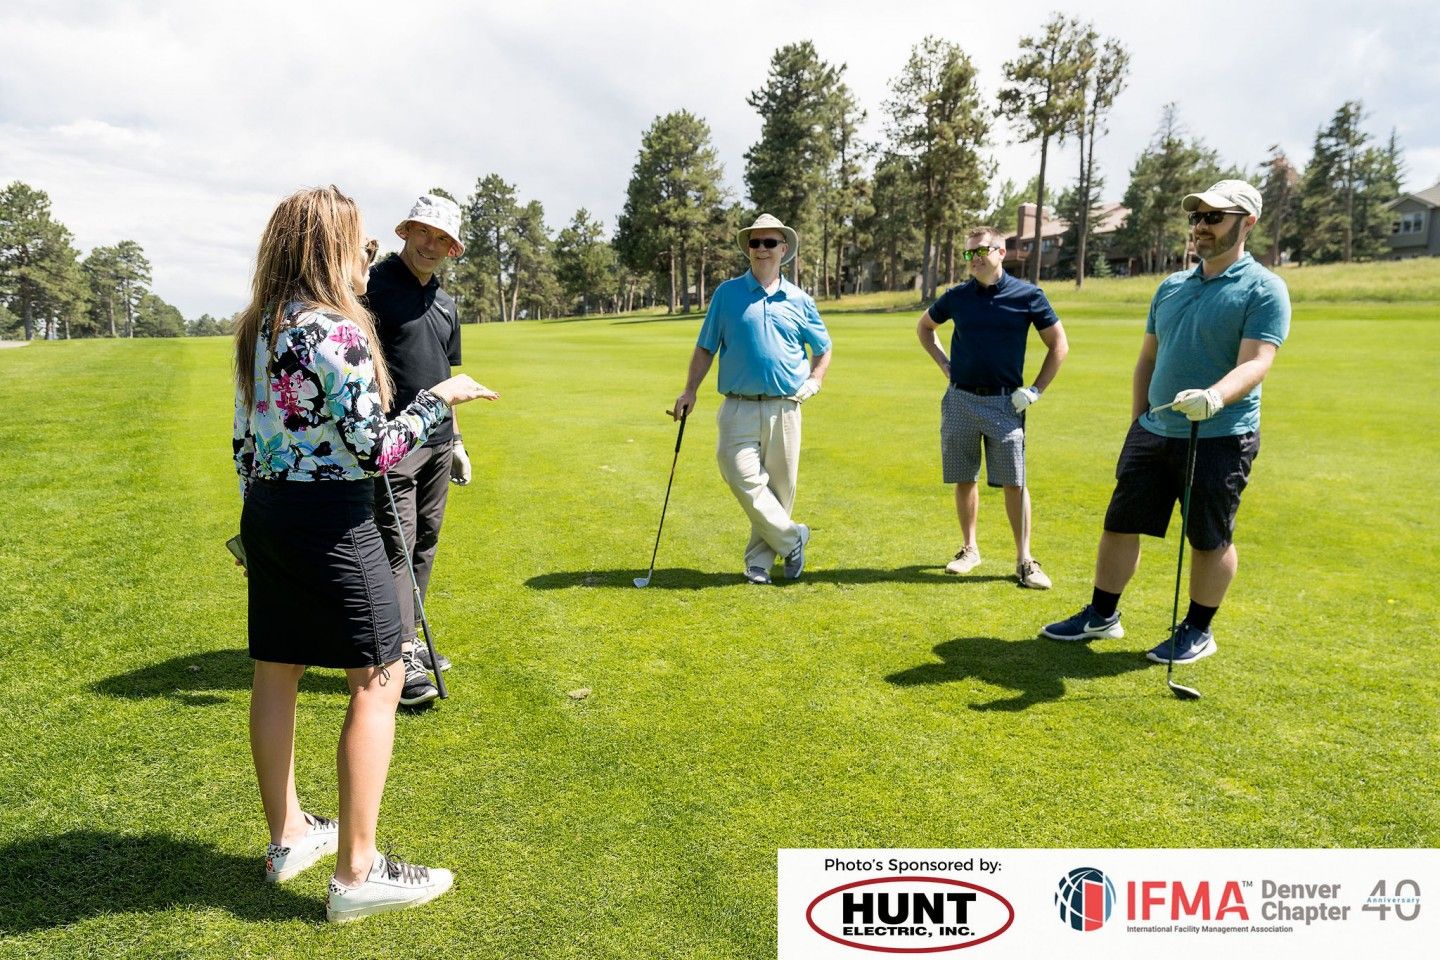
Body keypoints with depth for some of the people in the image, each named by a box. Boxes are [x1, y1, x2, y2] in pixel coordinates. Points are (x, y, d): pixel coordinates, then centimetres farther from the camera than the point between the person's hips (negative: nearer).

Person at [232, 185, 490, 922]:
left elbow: (245, 440, 13)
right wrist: (440, 397, -7)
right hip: (330, 521, -9)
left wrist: (257, 524, 21)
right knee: (378, 679, 0)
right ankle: (357, 874, 6)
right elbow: (376, 451, -19)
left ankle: (288, 837, 33)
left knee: (275, 673, 16)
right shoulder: (338, 332, -17)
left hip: (266, 512, 9)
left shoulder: (256, 329, 9)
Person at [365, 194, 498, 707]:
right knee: (397, 545, -8)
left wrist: (456, 438, 22)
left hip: (437, 441, 8)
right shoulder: (376, 283, -7)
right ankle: (400, 656, -4)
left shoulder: (444, 301, 16)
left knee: (424, 544, 12)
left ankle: (409, 640, 24)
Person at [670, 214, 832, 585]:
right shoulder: (727, 293, 6)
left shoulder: (798, 300, 9)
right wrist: (690, 391, 1)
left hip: (784, 407, 1)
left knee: (780, 485, 4)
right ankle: (791, 538, 5)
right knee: (743, 477, -14)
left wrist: (814, 380, 5)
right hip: (739, 407, -1)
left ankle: (758, 561, 18)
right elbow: (705, 348, 9)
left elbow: (824, 348, 21)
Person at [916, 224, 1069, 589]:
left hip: (1005, 402, -2)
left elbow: (1059, 345, 5)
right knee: (964, 479, 9)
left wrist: (1035, 390, -2)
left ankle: (1025, 560, 4)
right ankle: (970, 549, 23)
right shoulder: (957, 296, 4)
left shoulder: (1028, 295, -3)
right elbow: (924, 327, 23)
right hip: (960, 399, 3)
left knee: (1015, 482, -4)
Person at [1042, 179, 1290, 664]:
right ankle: (1101, 615, 23)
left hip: (1220, 438, -6)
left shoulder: (1263, 289, -8)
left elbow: (1255, 363, -21)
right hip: (1153, 432, 6)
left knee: (1211, 540, 6)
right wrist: (1138, 420, 14)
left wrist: (1215, 397, -39)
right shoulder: (1171, 286, 12)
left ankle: (1198, 630, 22)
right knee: (1120, 525, 9)